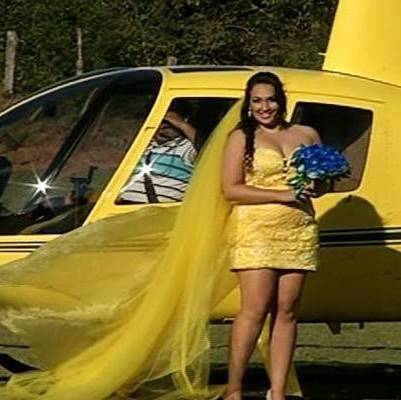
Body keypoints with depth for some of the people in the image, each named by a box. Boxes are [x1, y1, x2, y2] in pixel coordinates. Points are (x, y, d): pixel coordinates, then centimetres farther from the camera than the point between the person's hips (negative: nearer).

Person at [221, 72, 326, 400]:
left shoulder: (307, 135, 16)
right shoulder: (241, 138, 5)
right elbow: (231, 189, -4)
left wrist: (317, 186, -2)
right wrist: (283, 194, -13)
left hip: (299, 232, 4)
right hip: (255, 230, -4)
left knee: (286, 312, 2)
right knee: (255, 310, -11)